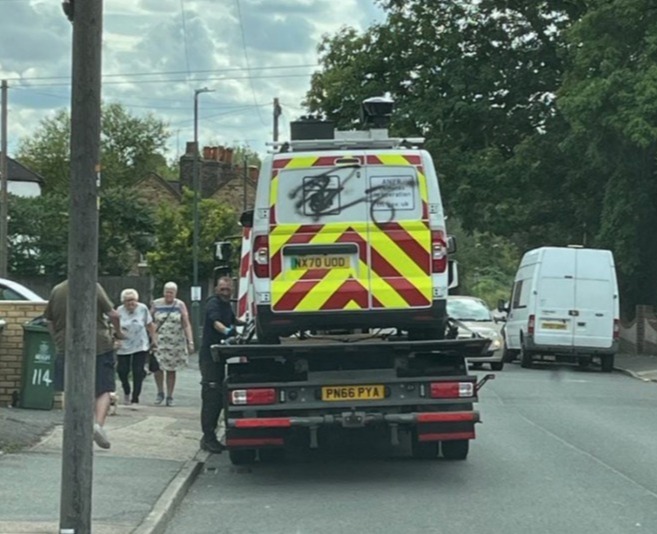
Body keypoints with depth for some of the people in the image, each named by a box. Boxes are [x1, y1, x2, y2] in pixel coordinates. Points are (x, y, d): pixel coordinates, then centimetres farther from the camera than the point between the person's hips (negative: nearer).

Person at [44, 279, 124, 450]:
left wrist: (58, 339, 27)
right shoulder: (94, 287, -6)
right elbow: (113, 315, -9)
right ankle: (99, 424, -15)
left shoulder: (57, 290, 6)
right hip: (99, 346, -3)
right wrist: (118, 333, 9)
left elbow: (49, 321, 13)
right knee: (103, 390, 4)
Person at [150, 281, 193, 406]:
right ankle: (160, 393, 8)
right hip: (159, 341, 0)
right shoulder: (156, 304, 4)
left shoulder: (180, 305, 2)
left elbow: (186, 325, 0)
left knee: (171, 369, 4)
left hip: (175, 343, 0)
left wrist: (190, 341, -8)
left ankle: (169, 396, 14)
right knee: (157, 366, -13)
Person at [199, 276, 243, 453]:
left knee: (218, 398, 11)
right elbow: (216, 322, -34)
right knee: (211, 398, -11)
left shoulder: (227, 305, 16)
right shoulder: (213, 304, -13)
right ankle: (208, 438, -10)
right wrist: (226, 331, -52)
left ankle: (210, 436, 18)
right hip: (209, 357, -9)